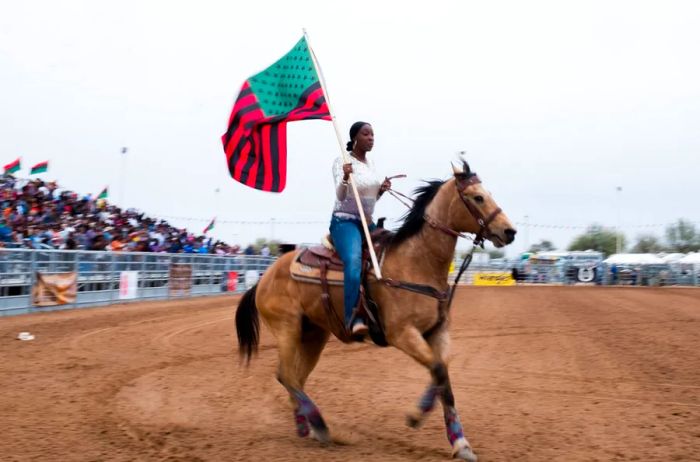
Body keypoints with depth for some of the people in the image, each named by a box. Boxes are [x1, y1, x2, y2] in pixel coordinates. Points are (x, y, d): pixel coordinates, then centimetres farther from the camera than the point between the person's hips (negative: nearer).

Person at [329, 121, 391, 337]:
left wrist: (382, 190, 0)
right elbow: (340, 196, -19)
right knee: (354, 262, -32)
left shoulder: (371, 163, 12)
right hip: (345, 222, -8)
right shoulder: (342, 161, -8)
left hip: (367, 222, 8)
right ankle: (353, 319, -37)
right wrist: (345, 178, -38)